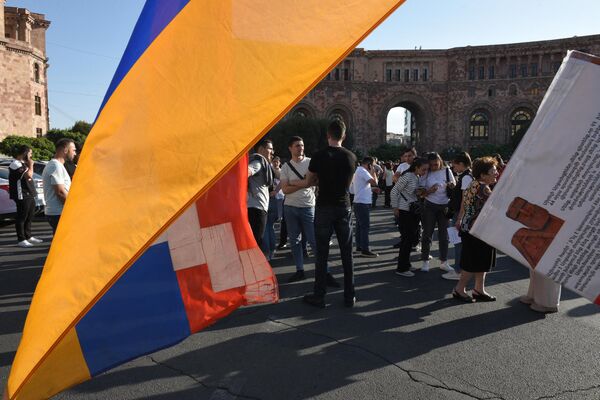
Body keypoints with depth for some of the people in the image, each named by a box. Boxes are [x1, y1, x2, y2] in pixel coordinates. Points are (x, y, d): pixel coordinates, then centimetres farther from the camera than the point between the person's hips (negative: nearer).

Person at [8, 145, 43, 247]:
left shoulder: (23, 163, 18)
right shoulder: (16, 164, -13)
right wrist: (31, 164, -10)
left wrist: (29, 165, 10)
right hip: (22, 196, -10)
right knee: (22, 218, -4)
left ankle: (28, 237, 26)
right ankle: (21, 240, 1)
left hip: (29, 195, 10)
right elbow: (29, 175, -24)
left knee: (29, 217, 16)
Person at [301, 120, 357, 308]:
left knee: (322, 253, 4)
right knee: (347, 253, 9)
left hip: (324, 208, -3)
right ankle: (349, 296, 16)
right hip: (344, 208, 3)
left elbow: (308, 183, 0)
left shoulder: (319, 156, -9)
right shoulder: (351, 157, 0)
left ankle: (319, 296, 11)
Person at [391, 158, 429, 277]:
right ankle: (401, 268, 3)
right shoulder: (407, 176, -16)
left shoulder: (418, 178, 7)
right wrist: (395, 208, -12)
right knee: (407, 238, -6)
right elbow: (394, 191, -14)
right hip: (404, 211, -8)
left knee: (411, 237, 13)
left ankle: (405, 263, 27)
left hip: (414, 211, 8)